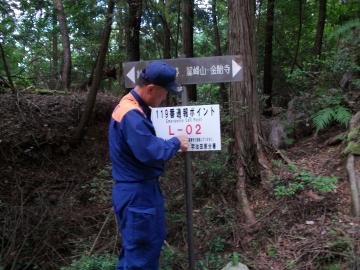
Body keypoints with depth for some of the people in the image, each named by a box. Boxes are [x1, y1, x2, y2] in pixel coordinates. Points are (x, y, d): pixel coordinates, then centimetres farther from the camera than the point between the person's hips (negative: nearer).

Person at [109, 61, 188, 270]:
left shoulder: (135, 107, 9)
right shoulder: (132, 115, -26)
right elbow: (150, 152, -30)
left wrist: (170, 143, 5)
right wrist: (175, 143, -14)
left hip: (143, 187, 10)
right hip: (136, 192, -10)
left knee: (153, 241, 23)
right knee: (141, 249, 5)